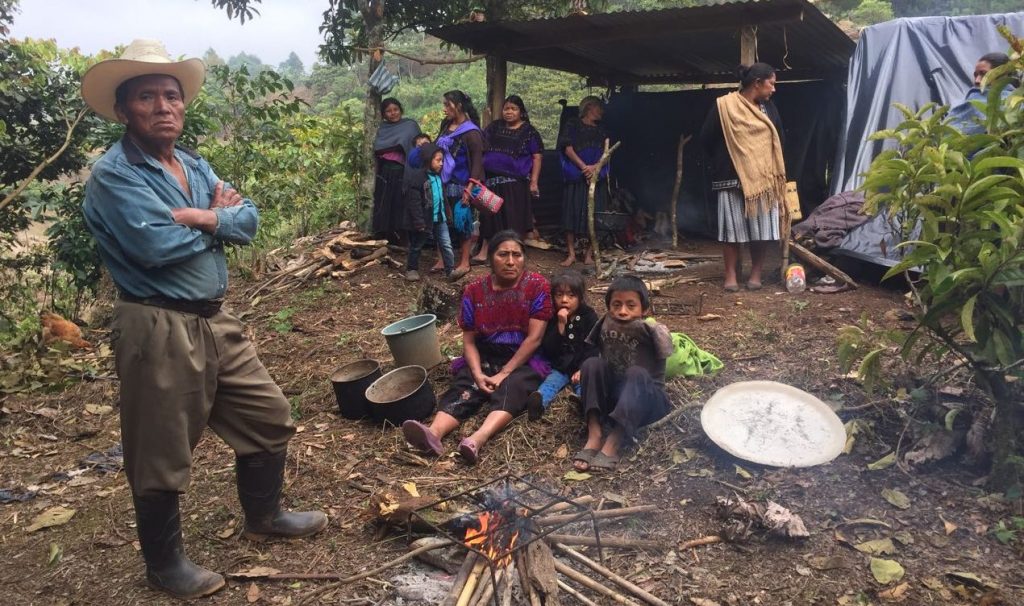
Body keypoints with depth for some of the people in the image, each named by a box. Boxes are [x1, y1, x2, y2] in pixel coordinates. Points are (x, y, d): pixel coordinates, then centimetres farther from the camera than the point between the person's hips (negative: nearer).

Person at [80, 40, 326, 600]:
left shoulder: (194, 165, 12)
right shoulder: (113, 174, -12)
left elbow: (248, 219, 3)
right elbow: (156, 245, -25)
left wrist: (205, 217, -16)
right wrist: (216, 218, -9)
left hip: (214, 321, 8)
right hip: (157, 330, -8)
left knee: (267, 416, 17)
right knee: (161, 455, 6)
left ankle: (264, 517, 39)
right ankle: (165, 564, 27)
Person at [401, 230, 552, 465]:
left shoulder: (537, 286, -7)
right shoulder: (475, 290, 2)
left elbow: (534, 338, -12)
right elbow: (469, 340, 3)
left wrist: (504, 373, -18)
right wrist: (477, 373, -16)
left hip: (525, 359, -3)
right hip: (484, 356, 3)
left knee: (510, 388, -33)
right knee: (463, 387, -25)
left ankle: (477, 439, -59)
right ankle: (433, 434, -52)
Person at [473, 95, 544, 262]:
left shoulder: (529, 131, 1)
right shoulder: (495, 127, 12)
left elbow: (537, 157, -3)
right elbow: (482, 146, 17)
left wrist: (534, 181, -10)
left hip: (515, 183, -3)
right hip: (492, 180, 4)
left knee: (514, 219, -1)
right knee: (490, 217, 7)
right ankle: (484, 252, 13)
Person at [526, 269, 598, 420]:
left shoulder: (589, 316, 1)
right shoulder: (551, 318, 3)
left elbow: (592, 347, -2)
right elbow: (547, 349, -6)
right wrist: (560, 325, -17)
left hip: (582, 367, 0)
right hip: (559, 367, 0)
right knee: (550, 382, -28)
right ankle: (539, 401, -57)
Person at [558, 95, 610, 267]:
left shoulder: (602, 131, 19)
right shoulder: (572, 125, 6)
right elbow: (568, 149, -4)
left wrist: (595, 167, -12)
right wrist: (584, 167, -13)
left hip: (596, 178, 3)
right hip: (575, 177, -3)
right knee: (572, 213, -7)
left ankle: (588, 254, 3)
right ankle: (571, 254, -2)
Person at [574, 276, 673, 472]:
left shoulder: (651, 332, -15)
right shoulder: (605, 326, -4)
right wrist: (586, 374, -4)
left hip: (648, 401, -4)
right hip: (614, 397, 4)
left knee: (636, 373, -34)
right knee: (592, 363, -20)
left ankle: (612, 444, -39)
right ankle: (594, 436, -29)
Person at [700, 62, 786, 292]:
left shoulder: (768, 107, 8)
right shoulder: (724, 106, -7)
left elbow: (778, 139, 17)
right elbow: (706, 139, -3)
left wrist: (775, 170, 11)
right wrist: (721, 165, 4)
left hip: (763, 178, 4)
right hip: (733, 178, -4)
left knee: (762, 227, 2)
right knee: (733, 226, -1)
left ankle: (756, 273, 13)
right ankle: (731, 274, 8)